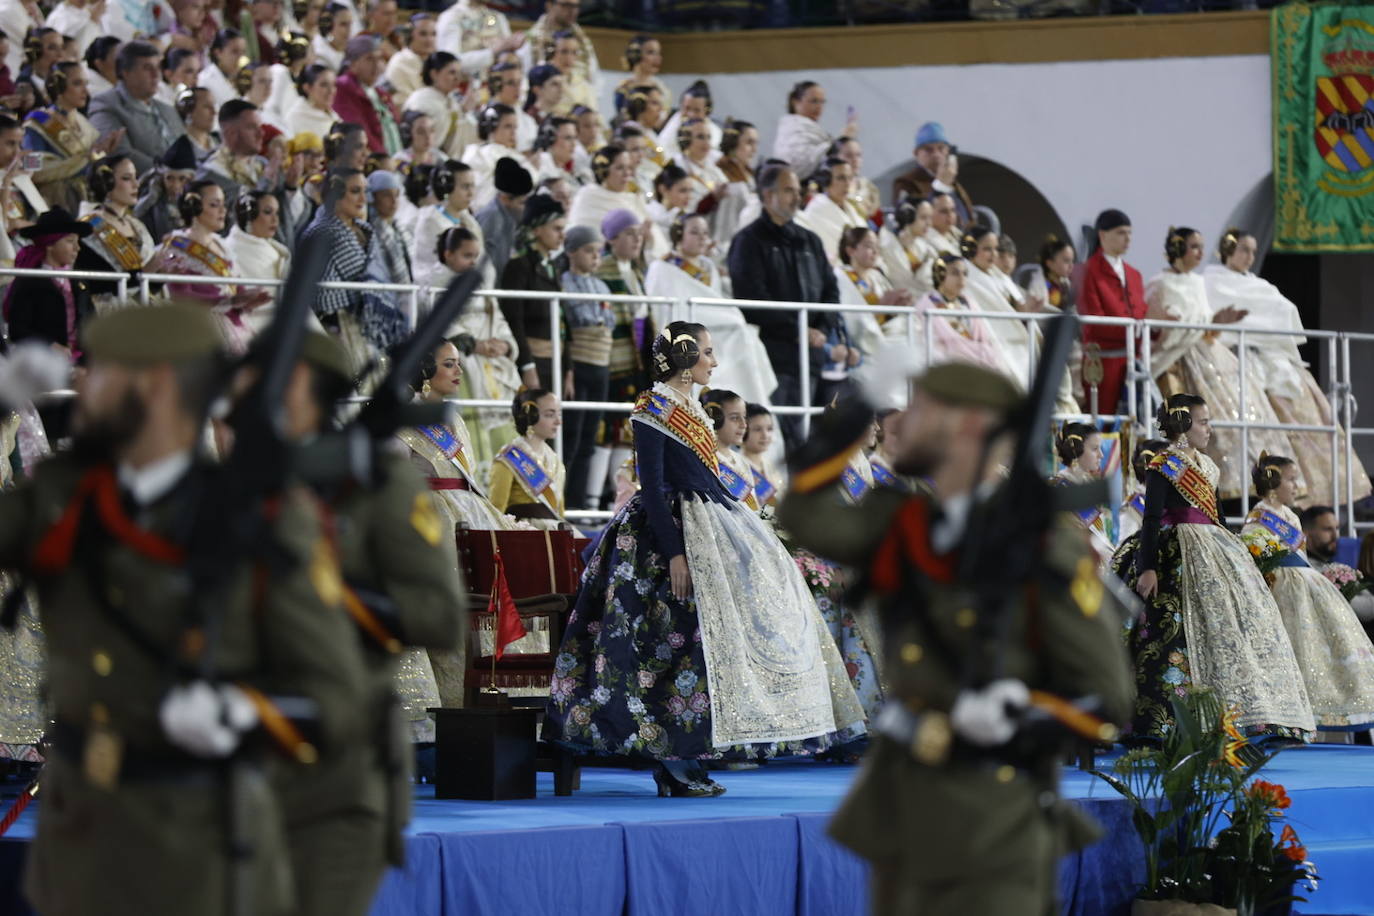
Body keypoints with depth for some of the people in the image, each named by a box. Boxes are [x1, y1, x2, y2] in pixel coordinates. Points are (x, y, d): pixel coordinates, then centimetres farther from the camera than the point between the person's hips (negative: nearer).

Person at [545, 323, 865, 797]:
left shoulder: (691, 408, 16)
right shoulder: (654, 410, -11)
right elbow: (651, 486, -17)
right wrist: (673, 553, -23)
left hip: (712, 524, 10)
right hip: (673, 531, -10)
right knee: (682, 635, -12)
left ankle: (683, 762, 9)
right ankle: (673, 769, -9)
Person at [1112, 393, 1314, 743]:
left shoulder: (1205, 465, 18)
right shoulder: (1164, 467, -7)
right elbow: (1152, 520, -14)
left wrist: (1233, 552, 24)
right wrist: (1147, 567, -22)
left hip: (1214, 553, 9)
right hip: (1179, 556, -9)